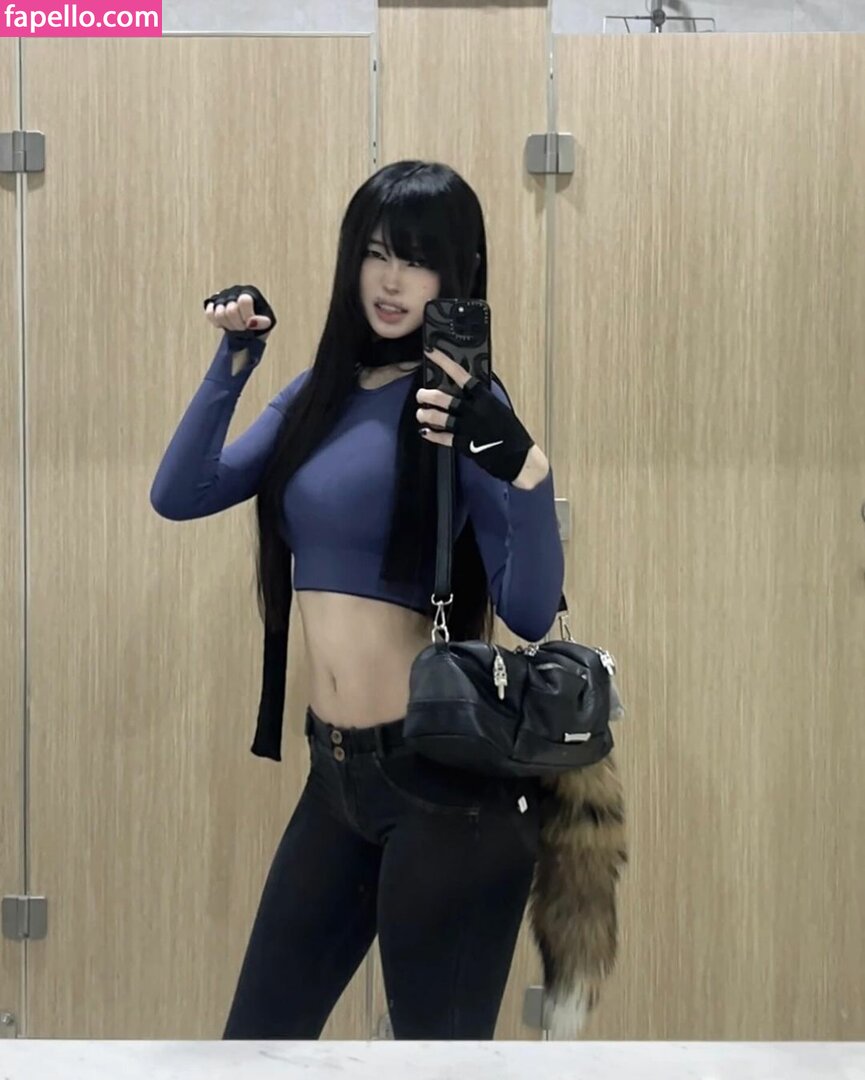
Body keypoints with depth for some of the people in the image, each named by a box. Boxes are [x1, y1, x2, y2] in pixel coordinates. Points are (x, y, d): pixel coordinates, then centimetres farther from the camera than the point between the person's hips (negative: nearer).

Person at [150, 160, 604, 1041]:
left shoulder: (461, 405, -10)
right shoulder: (317, 392, 10)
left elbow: (530, 614, -19)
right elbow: (178, 497, 5)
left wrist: (524, 468, -35)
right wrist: (233, 361, -3)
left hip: (446, 773, -7)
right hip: (336, 771, 7)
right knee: (257, 1034, 16)